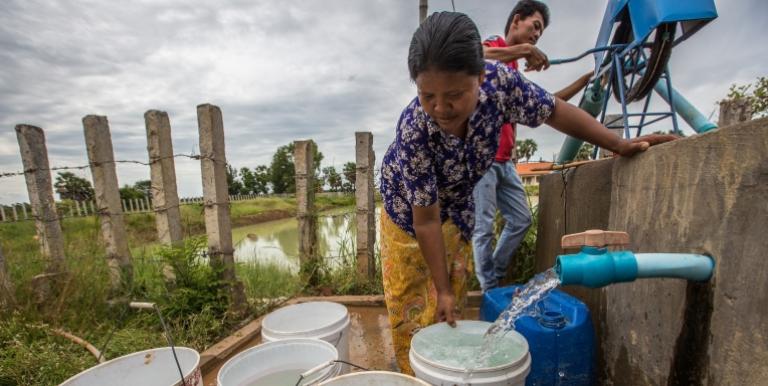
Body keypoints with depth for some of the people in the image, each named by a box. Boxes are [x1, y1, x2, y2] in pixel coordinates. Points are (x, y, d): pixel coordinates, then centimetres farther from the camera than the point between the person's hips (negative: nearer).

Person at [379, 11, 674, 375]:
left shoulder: (501, 80, -29)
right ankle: (413, 373, 33)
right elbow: (426, 220, -30)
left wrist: (620, 145, -8)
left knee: (454, 300, 12)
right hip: (407, 206, -2)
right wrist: (442, 289, -23)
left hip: (456, 202, 3)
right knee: (408, 301, 7)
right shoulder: (414, 129, -38)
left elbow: (555, 111, -8)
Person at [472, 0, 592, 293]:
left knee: (521, 219, 12)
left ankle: (495, 278, 25)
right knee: (484, 228, -4)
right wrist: (524, 49, -22)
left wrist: (584, 81, 25)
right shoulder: (491, 47, -1)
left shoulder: (515, 70, 25)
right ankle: (490, 291, 9)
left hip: (504, 160, 9)